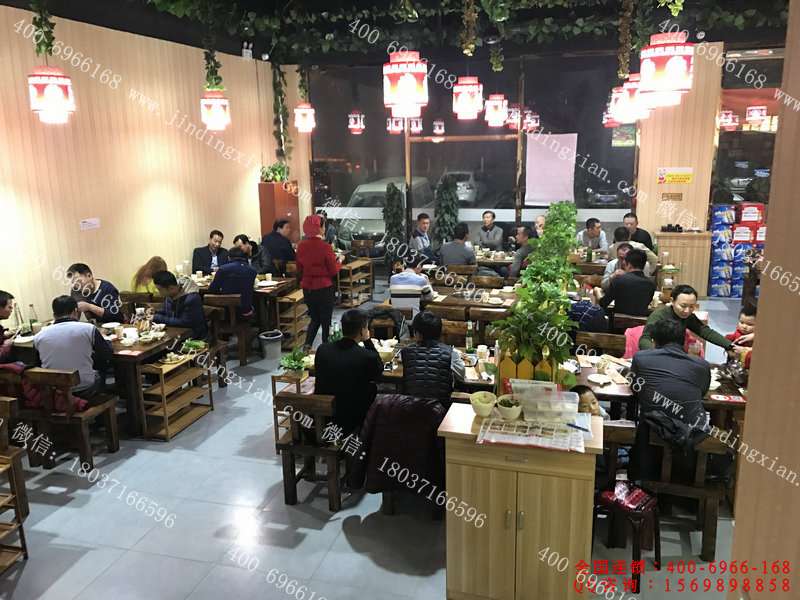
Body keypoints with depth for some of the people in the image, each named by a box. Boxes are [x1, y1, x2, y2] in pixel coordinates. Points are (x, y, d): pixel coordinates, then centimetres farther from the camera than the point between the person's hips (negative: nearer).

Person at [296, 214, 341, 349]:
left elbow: (299, 268, 9)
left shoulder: (301, 246, -3)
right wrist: (339, 261, 7)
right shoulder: (325, 247, -18)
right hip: (324, 288, -5)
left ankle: (307, 345, 6)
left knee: (315, 318, 20)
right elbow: (334, 271, -10)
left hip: (307, 288, 5)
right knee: (326, 321, 10)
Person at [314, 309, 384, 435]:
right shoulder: (368, 357, -21)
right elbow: (379, 371, 2)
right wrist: (368, 341, 2)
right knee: (372, 387, 17)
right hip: (354, 419, -5)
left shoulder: (322, 349, -9)